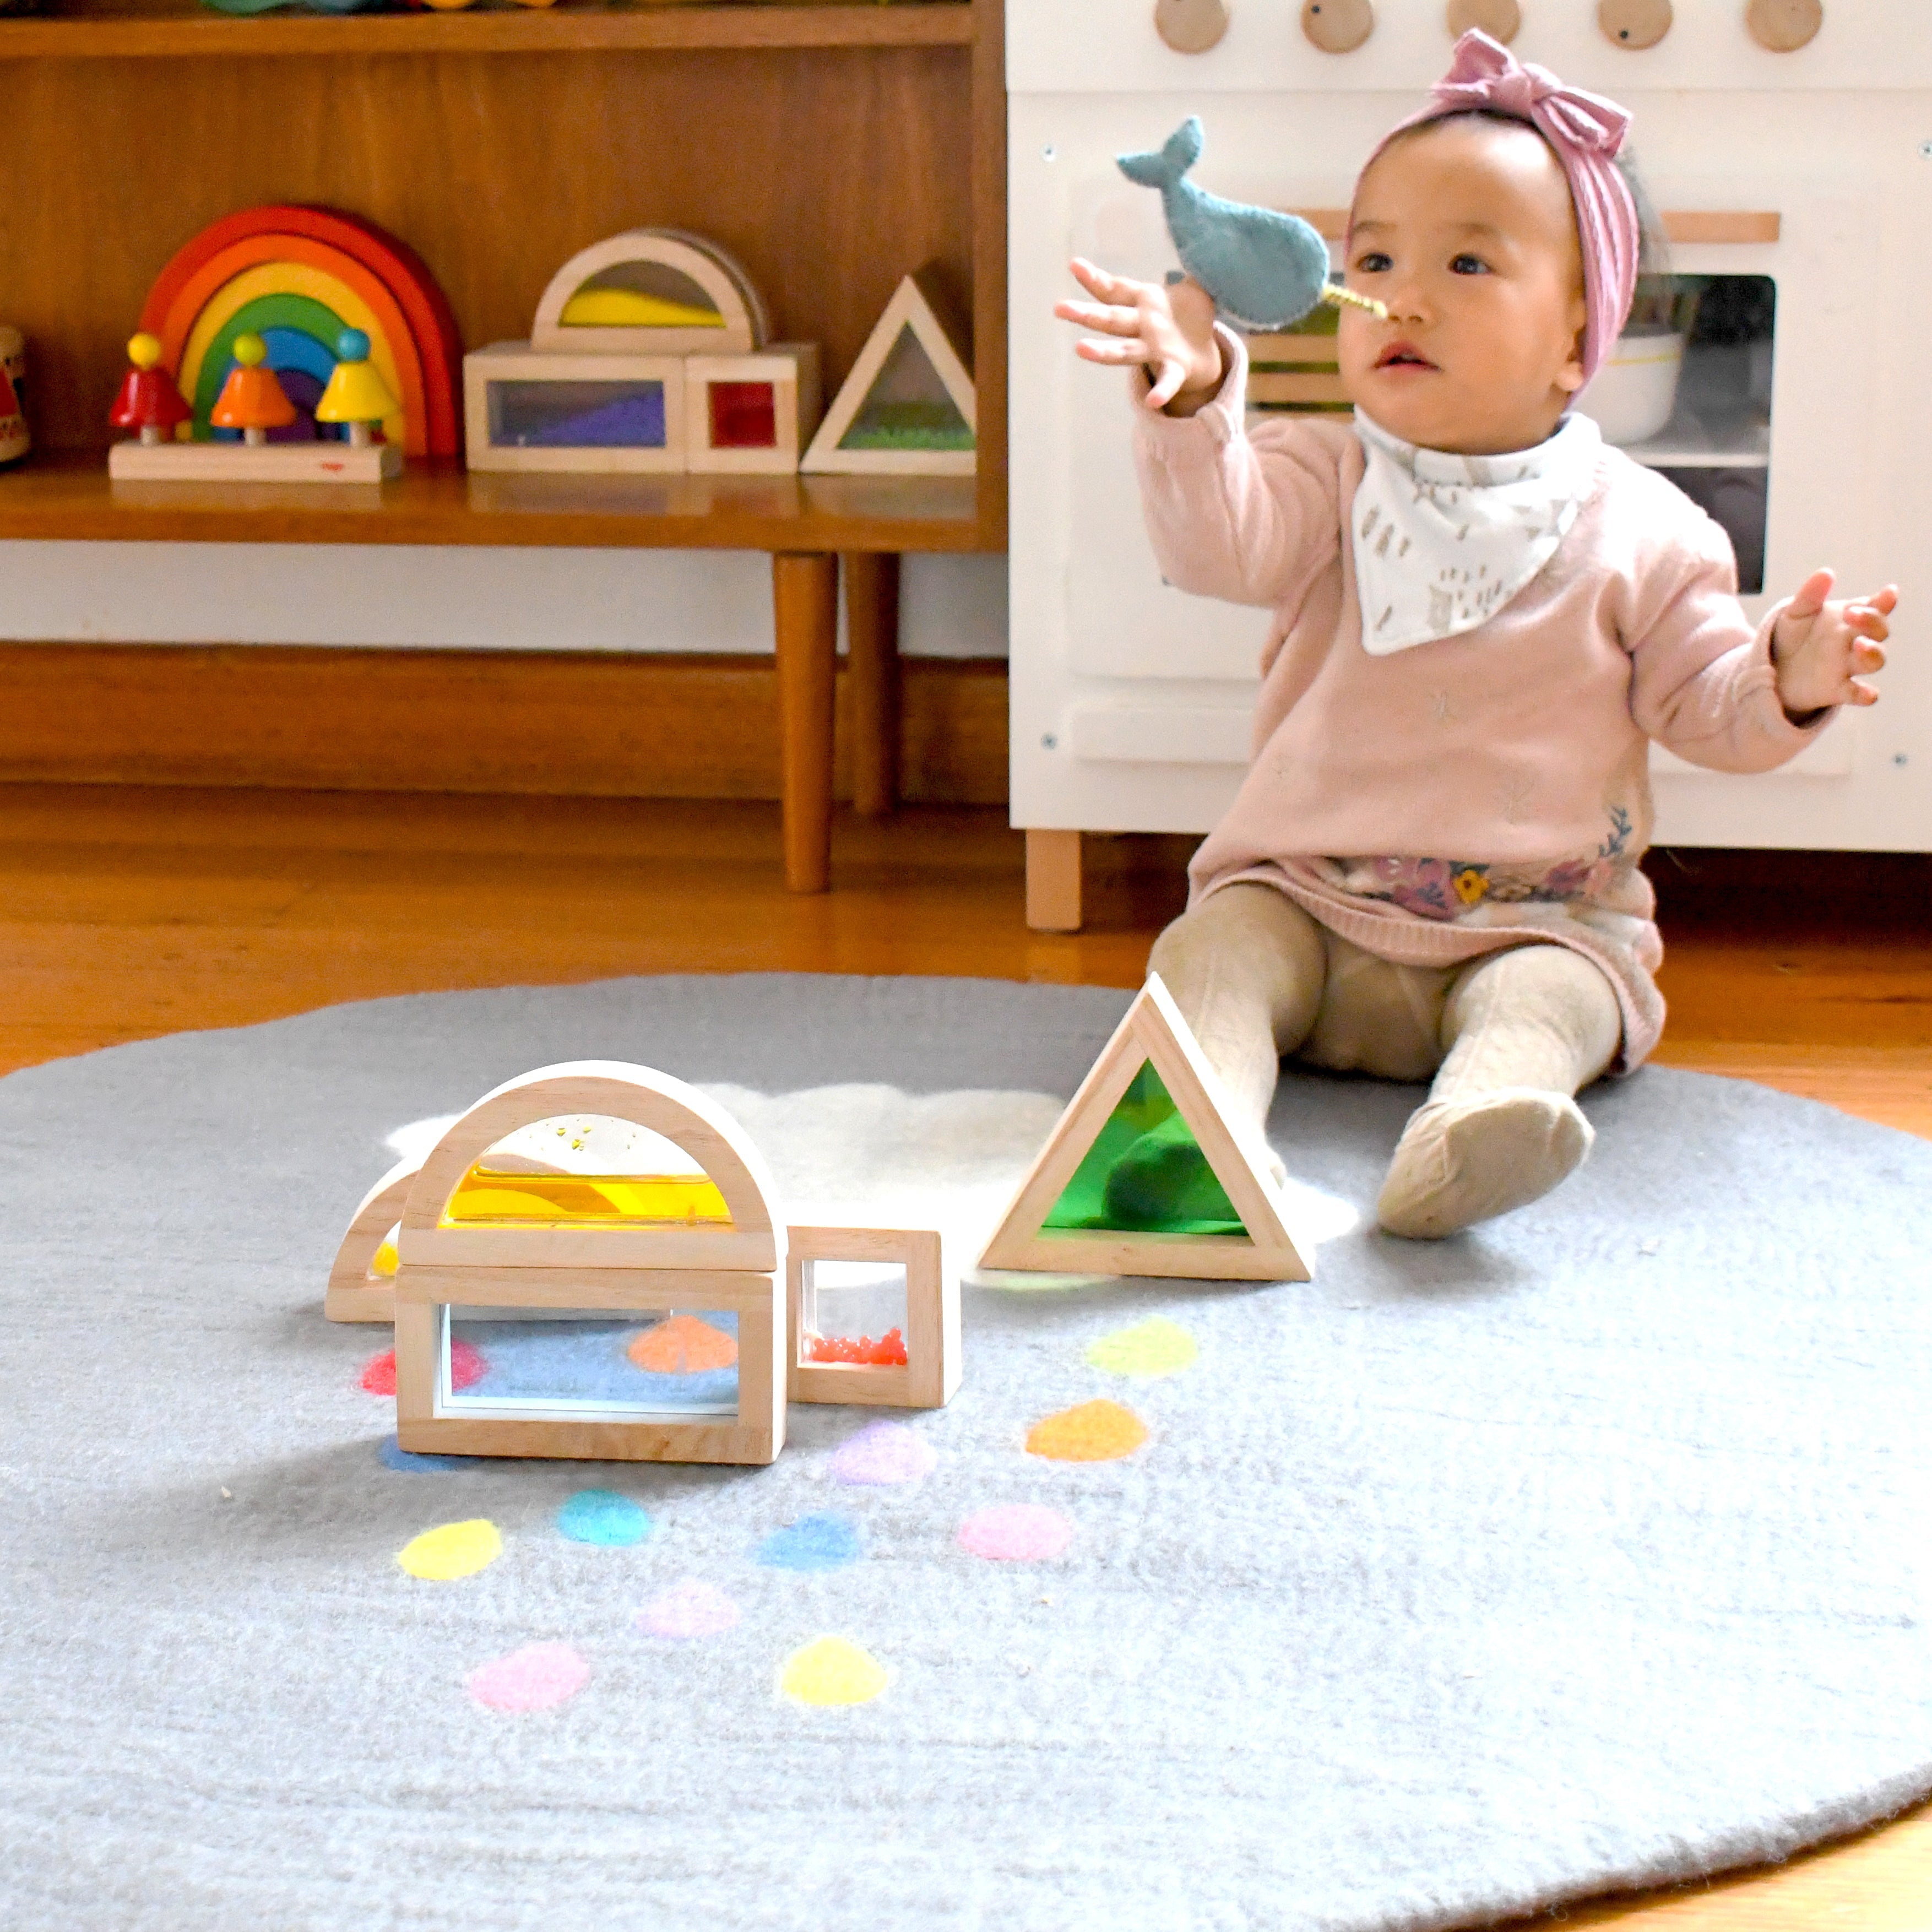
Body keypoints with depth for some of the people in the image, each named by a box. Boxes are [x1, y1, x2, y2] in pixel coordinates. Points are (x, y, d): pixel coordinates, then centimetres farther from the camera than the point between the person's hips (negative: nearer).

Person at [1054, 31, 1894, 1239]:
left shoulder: (1640, 532, 2)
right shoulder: (1324, 480, 2)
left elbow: (1705, 707, 5)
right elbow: (1217, 542, -19)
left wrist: (1787, 681, -19)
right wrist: (1192, 396, -37)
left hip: (1542, 923, -1)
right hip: (1307, 902, 1)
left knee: (1546, 1001, -30)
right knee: (1216, 947, -25)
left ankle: (1459, 1144, -57)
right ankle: (1195, 1120, -50)